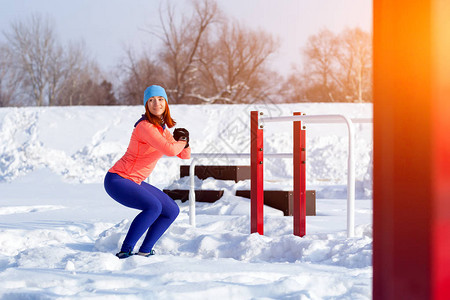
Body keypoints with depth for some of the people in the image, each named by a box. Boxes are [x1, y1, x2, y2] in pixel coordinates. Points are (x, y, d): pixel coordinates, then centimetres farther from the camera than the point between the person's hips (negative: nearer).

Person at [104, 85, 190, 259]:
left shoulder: (162, 128, 10)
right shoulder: (145, 127, -20)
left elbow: (184, 155, 14)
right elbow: (169, 150, -32)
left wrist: (184, 144, -8)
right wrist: (181, 142, -10)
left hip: (135, 182, 10)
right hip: (117, 180, -10)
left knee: (172, 211, 9)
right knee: (153, 206, -30)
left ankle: (144, 252, 12)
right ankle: (125, 251, -23)